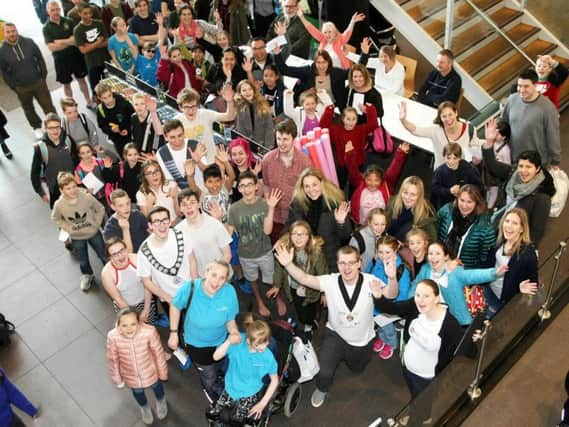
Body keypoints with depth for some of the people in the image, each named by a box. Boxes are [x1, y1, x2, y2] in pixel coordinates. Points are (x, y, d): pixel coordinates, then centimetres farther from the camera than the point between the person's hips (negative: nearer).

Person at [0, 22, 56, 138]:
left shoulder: (29, 42, -9)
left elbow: (40, 58, 2)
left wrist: (43, 75, 1)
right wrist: (13, 87, -3)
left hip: (38, 82, 0)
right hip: (21, 88, 0)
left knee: (48, 105, 8)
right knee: (28, 109, 16)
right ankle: (37, 127, 35)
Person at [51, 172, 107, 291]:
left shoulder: (86, 197, -27)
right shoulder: (59, 205, -25)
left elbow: (100, 209, -9)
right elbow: (56, 219, -3)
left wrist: (96, 224, -10)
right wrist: (68, 228, -9)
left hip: (93, 233, 0)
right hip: (76, 238, 0)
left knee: (104, 256, 20)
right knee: (83, 261, 23)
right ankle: (87, 275, 56)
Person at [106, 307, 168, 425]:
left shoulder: (149, 332, -38)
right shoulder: (113, 337, -33)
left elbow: (158, 353, -19)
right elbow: (113, 360, -14)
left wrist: (163, 373, -4)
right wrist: (117, 379, 1)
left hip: (150, 372, -1)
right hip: (131, 376, 1)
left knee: (156, 386, 33)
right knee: (138, 392, 33)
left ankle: (161, 400, 70)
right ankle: (144, 407, 69)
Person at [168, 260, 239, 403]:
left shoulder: (230, 292, -31)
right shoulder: (189, 288, -35)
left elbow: (230, 320, -17)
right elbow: (175, 306, -13)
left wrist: (234, 332, -37)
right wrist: (173, 333, -10)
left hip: (222, 341, 1)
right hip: (196, 344, -1)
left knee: (225, 371, 33)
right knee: (209, 378, 27)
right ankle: (217, 398, 63)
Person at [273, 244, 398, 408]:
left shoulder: (370, 281, -26)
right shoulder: (331, 281, -23)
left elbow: (391, 295, -42)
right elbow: (305, 279, -33)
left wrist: (392, 278, -65)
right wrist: (288, 264, -52)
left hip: (362, 340, 1)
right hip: (336, 335, -1)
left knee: (357, 369, 26)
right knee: (324, 373, -17)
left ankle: (347, 356, 62)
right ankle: (322, 389, 22)